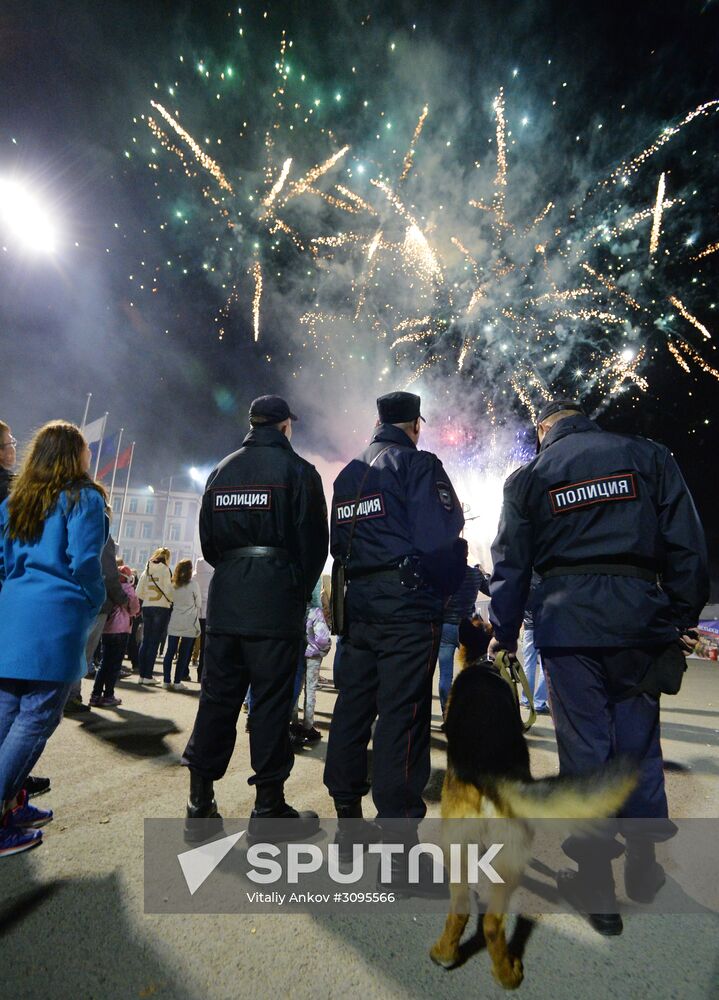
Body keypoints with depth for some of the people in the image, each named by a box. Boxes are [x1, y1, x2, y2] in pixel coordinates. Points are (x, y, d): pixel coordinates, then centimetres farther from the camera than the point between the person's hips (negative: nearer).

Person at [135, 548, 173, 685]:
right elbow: (168, 590, -14)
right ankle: (148, 676, 1)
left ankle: (142, 675, 15)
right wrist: (171, 601, 4)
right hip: (161, 608, -5)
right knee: (154, 642, -1)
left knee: (145, 641, 11)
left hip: (147, 607, 5)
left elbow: (139, 592, 7)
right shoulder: (165, 569, -8)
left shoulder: (147, 569, 8)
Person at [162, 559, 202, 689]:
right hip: (189, 623, -4)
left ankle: (167, 681, 9)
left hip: (174, 622, 4)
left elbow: (172, 600, 9)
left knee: (170, 651, 8)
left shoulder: (173, 584, 3)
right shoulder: (193, 584, -9)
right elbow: (198, 603, -1)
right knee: (184, 653, 3)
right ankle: (177, 682, 4)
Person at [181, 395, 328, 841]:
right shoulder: (298, 471, -3)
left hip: (225, 599, 5)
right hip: (276, 599, -5)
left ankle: (201, 803, 23)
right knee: (272, 700, 3)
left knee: (217, 697, 13)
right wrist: (300, 594, 6)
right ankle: (269, 807, 14)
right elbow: (313, 542, -6)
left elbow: (208, 540, 13)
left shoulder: (222, 472, 13)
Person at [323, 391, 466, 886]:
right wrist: (441, 591, 0)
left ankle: (349, 816, 28)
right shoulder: (419, 464, -5)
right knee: (403, 713, -3)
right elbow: (442, 538, -15)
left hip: (360, 599, 7)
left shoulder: (349, 473, 16)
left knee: (353, 705, 13)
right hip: (409, 602, -7)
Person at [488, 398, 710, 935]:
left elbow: (511, 565, 6)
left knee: (584, 748, 8)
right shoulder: (648, 455, 8)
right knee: (639, 741, 16)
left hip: (567, 622, -1)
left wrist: (504, 634, 13)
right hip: (639, 615, 2)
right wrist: (681, 618, 10)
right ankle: (643, 868, 33)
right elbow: (687, 544, 4)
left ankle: (597, 885, 20)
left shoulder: (528, 477, 6)